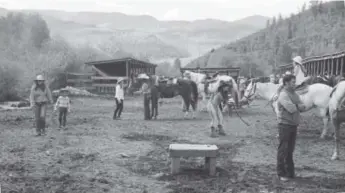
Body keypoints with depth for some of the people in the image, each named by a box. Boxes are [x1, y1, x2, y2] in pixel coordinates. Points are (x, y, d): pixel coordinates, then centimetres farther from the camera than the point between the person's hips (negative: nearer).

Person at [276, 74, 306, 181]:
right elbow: (291, 109, -25)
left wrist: (296, 106, -12)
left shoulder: (294, 94, 12)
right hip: (285, 125, -8)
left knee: (290, 150, 14)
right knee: (283, 150, -1)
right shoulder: (283, 94, -15)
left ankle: (290, 172, 23)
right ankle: (281, 173, 6)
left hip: (294, 124, 8)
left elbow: (303, 107, 9)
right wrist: (298, 106, -4)